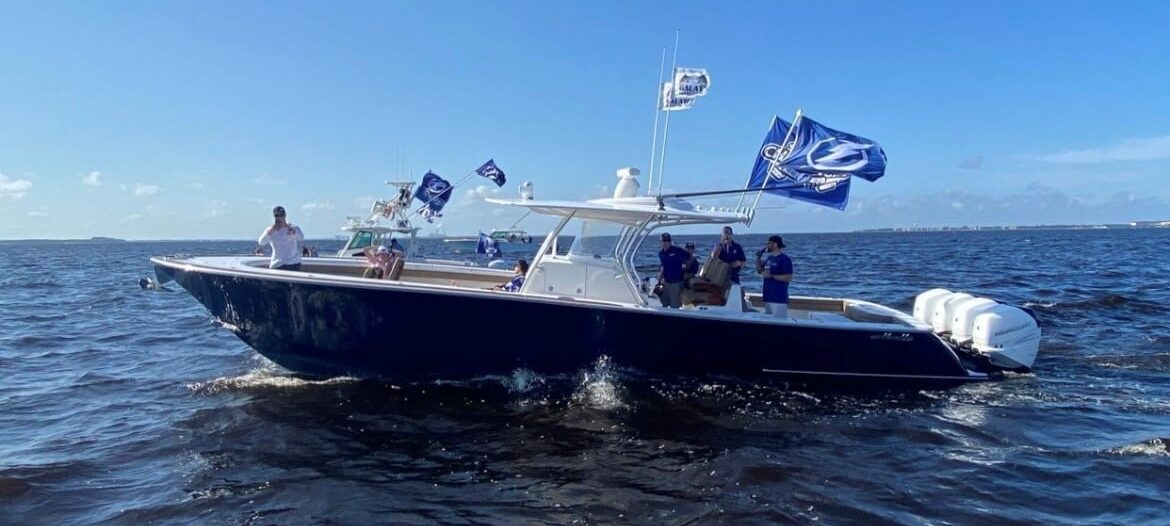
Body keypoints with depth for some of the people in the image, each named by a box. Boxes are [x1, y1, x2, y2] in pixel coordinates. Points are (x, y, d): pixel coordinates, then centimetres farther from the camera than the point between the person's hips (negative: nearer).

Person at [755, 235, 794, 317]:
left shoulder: (785, 259, -9)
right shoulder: (769, 258, 14)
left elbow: (788, 278, -15)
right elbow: (759, 270, 22)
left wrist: (772, 276, -20)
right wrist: (758, 257, 9)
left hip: (779, 299, -8)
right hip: (767, 297, 8)